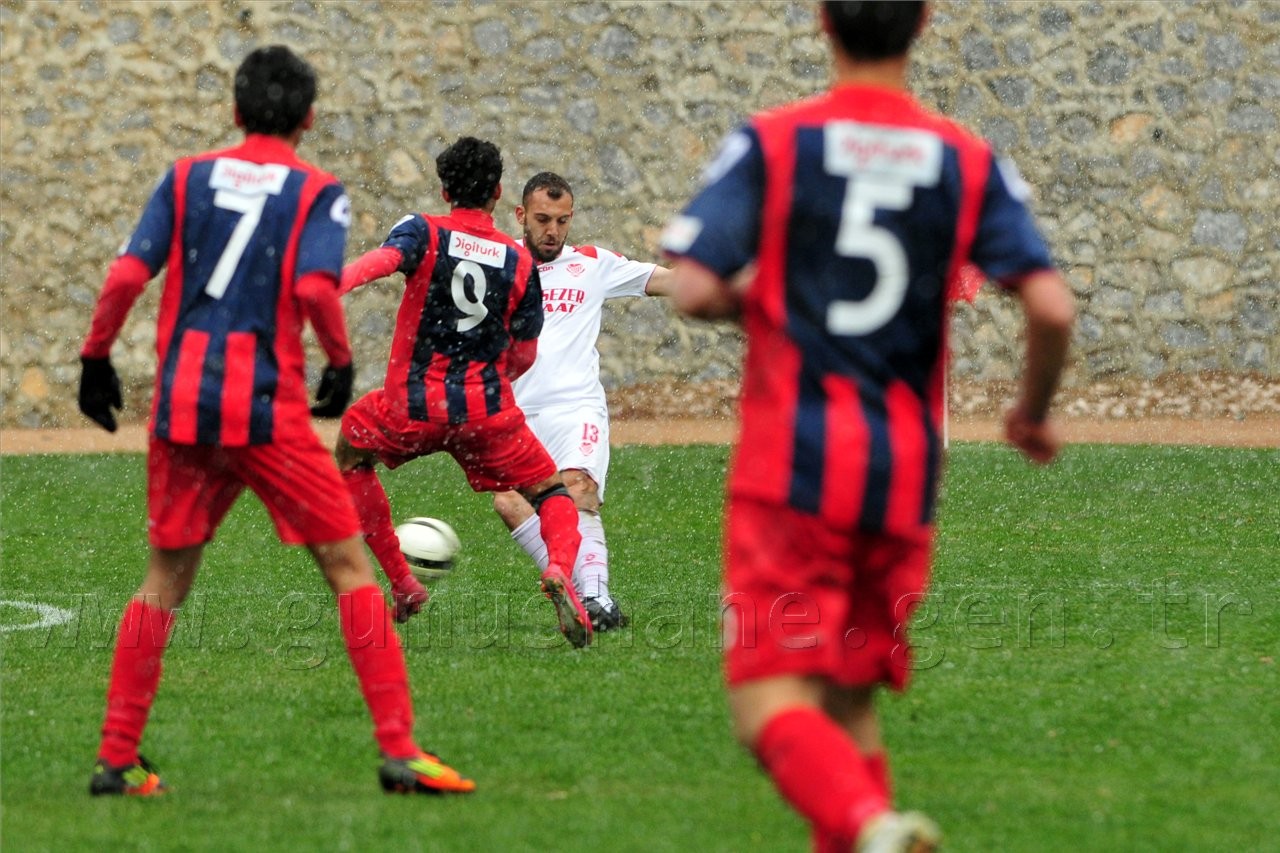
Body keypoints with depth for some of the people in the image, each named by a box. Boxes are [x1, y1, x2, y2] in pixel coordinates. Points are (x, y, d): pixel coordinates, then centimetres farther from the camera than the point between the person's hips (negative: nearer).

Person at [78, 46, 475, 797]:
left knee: (166, 576, 15)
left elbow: (127, 276, 2)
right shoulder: (317, 191, 2)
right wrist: (341, 362, 1)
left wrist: (96, 359, 12)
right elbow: (316, 286, -14)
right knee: (349, 566, 3)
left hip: (182, 404, 4)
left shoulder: (187, 177, 10)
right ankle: (400, 751, -4)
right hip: (268, 410, -4)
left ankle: (117, 759, 14)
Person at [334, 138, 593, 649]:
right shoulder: (520, 262, 6)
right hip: (487, 410, 1)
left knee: (351, 450, 29)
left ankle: (402, 586, 27)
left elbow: (381, 260, -24)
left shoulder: (424, 233, -1)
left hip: (412, 405, -1)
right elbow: (523, 358, 11)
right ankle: (559, 571, -20)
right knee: (551, 492, 14)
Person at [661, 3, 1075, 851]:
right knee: (850, 703, 16)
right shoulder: (969, 162, 4)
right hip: (904, 478, 3)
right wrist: (1034, 415, 12)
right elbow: (1053, 306, -6)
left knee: (772, 705, -7)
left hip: (790, 468, -3)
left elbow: (694, 290, -12)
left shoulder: (769, 144, -2)